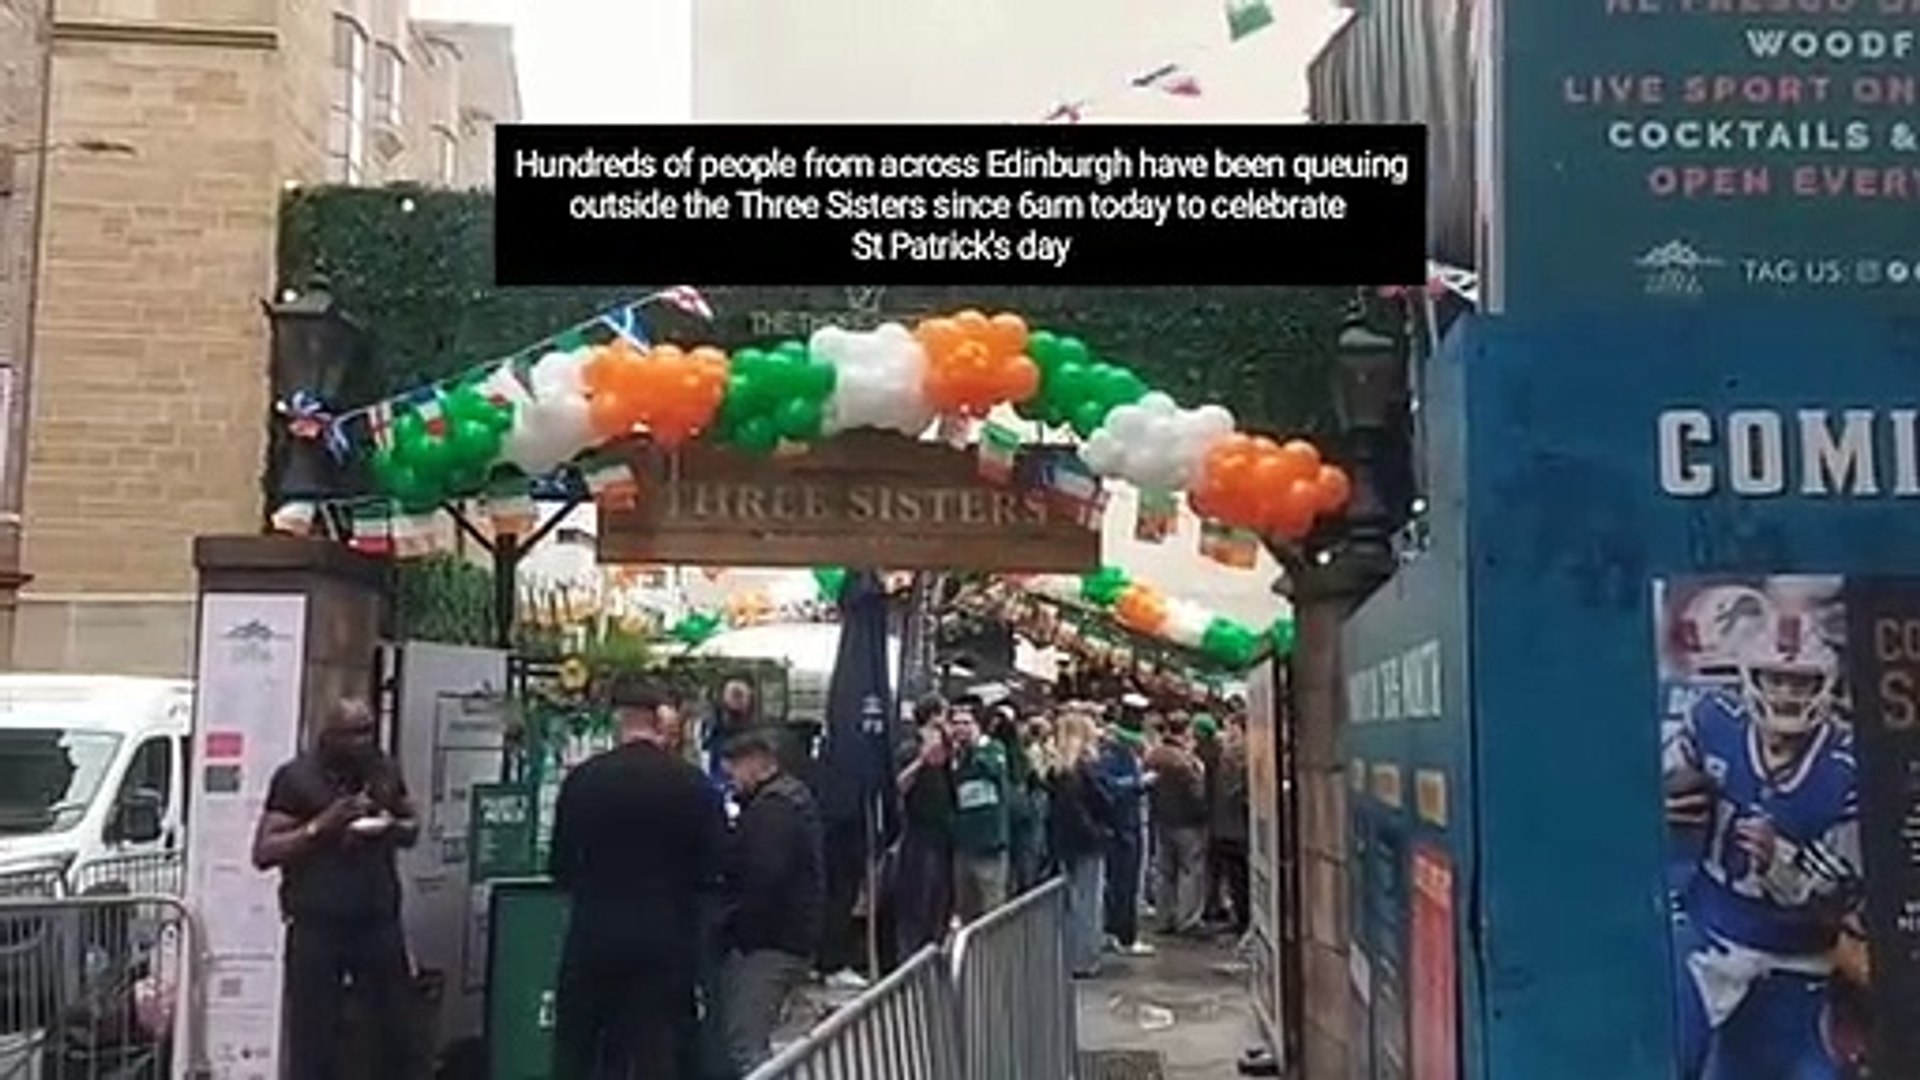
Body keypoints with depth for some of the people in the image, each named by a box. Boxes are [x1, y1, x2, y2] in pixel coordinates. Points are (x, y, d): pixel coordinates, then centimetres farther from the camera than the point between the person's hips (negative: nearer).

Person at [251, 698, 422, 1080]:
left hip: (379, 921, 4)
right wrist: (320, 826, -20)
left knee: (399, 1030, 8)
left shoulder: (385, 770, 8)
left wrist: (391, 827, -5)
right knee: (312, 1042, -1)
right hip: (316, 927, -4)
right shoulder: (296, 777, -6)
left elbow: (412, 826, 18)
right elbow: (263, 852, -8)